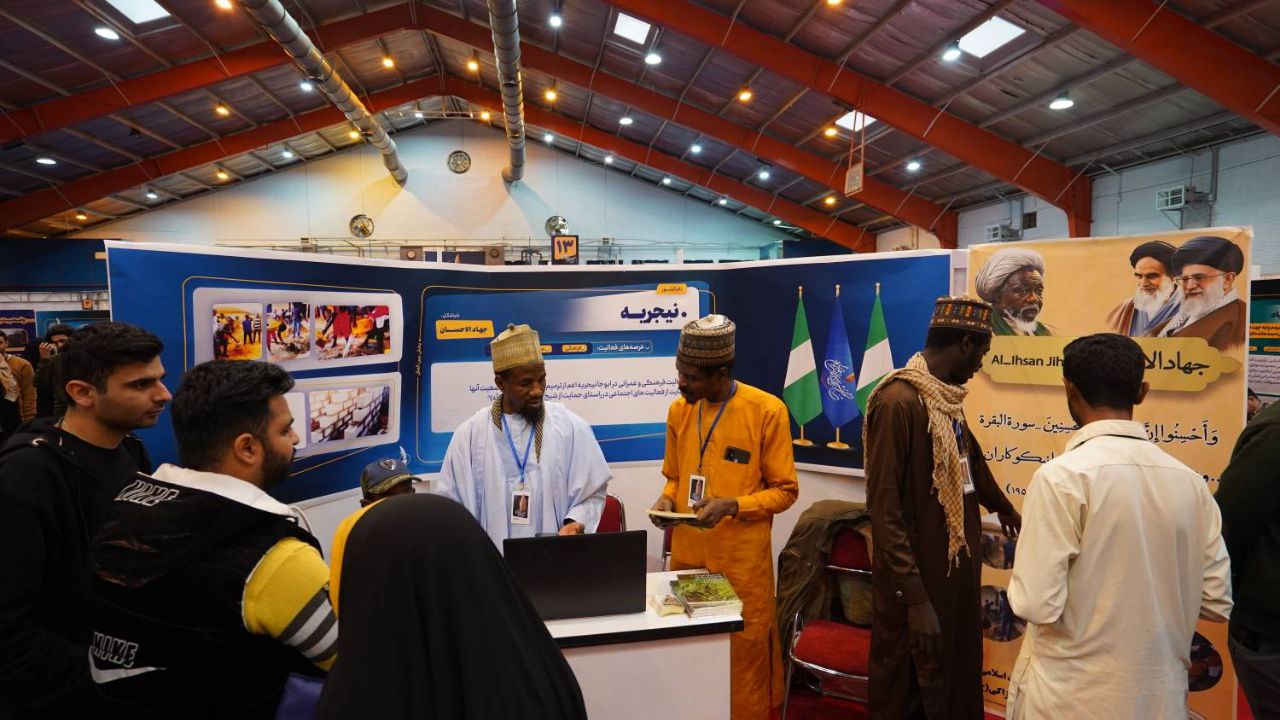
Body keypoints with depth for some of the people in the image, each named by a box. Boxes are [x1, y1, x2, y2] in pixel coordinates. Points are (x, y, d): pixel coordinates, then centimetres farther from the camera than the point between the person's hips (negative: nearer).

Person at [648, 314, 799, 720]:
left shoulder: (767, 411, -12)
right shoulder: (678, 411, 4)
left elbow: (784, 490, -6)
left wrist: (732, 506, -20)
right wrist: (667, 499, -6)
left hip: (742, 560, -4)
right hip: (686, 553, 4)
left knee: (746, 649, 7)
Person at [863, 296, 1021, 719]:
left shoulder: (947, 399, 8)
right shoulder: (898, 401, -20)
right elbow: (885, 511, -22)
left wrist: (1003, 507, 44)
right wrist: (915, 598, -23)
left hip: (957, 570, 9)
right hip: (918, 581, -8)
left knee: (958, 681, 19)